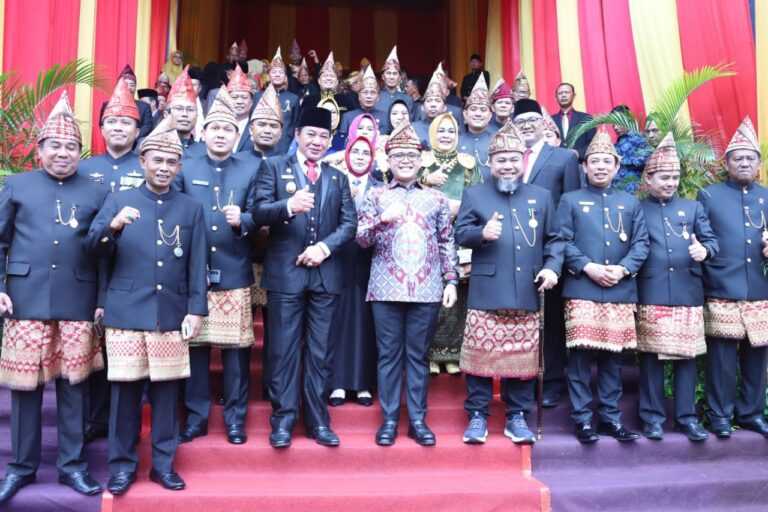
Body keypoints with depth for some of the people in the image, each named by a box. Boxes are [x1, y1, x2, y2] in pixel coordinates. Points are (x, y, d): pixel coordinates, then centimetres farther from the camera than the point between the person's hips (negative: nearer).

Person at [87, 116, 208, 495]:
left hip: (171, 314, 1)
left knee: (166, 389, 7)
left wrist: (195, 310, -3)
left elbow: (197, 265, 5)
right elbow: (93, 248, -2)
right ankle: (122, 463, 19)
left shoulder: (191, 209, 8)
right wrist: (113, 225, -22)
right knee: (125, 389, 4)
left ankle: (163, 462, 20)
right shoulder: (118, 200, 7)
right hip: (126, 312, 0)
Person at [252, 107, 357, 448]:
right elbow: (259, 213, -7)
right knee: (284, 349, 3)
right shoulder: (273, 168, 5)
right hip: (286, 271, -3)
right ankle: (283, 418, 14)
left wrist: (325, 247, -11)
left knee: (319, 351, 9)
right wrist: (288, 206, -27)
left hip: (326, 273, 3)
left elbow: (350, 223, 6)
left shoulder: (338, 178, 15)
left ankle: (318, 420, 17)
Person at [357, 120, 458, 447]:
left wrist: (451, 281, 3)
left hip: (427, 290, 1)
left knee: (418, 355, 6)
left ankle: (418, 420, 15)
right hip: (387, 288, 0)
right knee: (389, 354, 5)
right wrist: (382, 220, -16)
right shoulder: (375, 196, 8)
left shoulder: (437, 198, 11)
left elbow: (447, 244, 11)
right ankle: (389, 419, 14)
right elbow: (361, 239, 1)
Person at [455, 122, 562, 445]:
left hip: (527, 294, 2)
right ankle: (477, 416, 14)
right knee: (481, 354, 1)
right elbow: (460, 235, 2)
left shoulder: (541, 196, 15)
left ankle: (517, 417, 20)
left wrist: (552, 266, -2)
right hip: (486, 293, -2)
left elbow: (553, 239, 15)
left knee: (523, 357, 7)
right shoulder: (474, 194, 9)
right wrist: (482, 233, -18)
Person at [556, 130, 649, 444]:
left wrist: (623, 269, -9)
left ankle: (611, 417, 19)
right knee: (581, 355, -3)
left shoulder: (631, 203, 15)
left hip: (620, 292, 3)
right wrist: (588, 267, -14)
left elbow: (641, 244, 8)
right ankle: (583, 419, 7)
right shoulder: (570, 200, 8)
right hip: (581, 290, -3)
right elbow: (562, 242, -2)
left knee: (612, 356, 8)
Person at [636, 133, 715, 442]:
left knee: (687, 356, 7)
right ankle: (653, 416, 13)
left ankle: (687, 416, 18)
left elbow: (712, 240, 8)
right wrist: (631, 282, -11)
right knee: (652, 357, 3)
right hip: (650, 297, -3)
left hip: (688, 295, 3)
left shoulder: (693, 207, 15)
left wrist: (705, 250, -15)